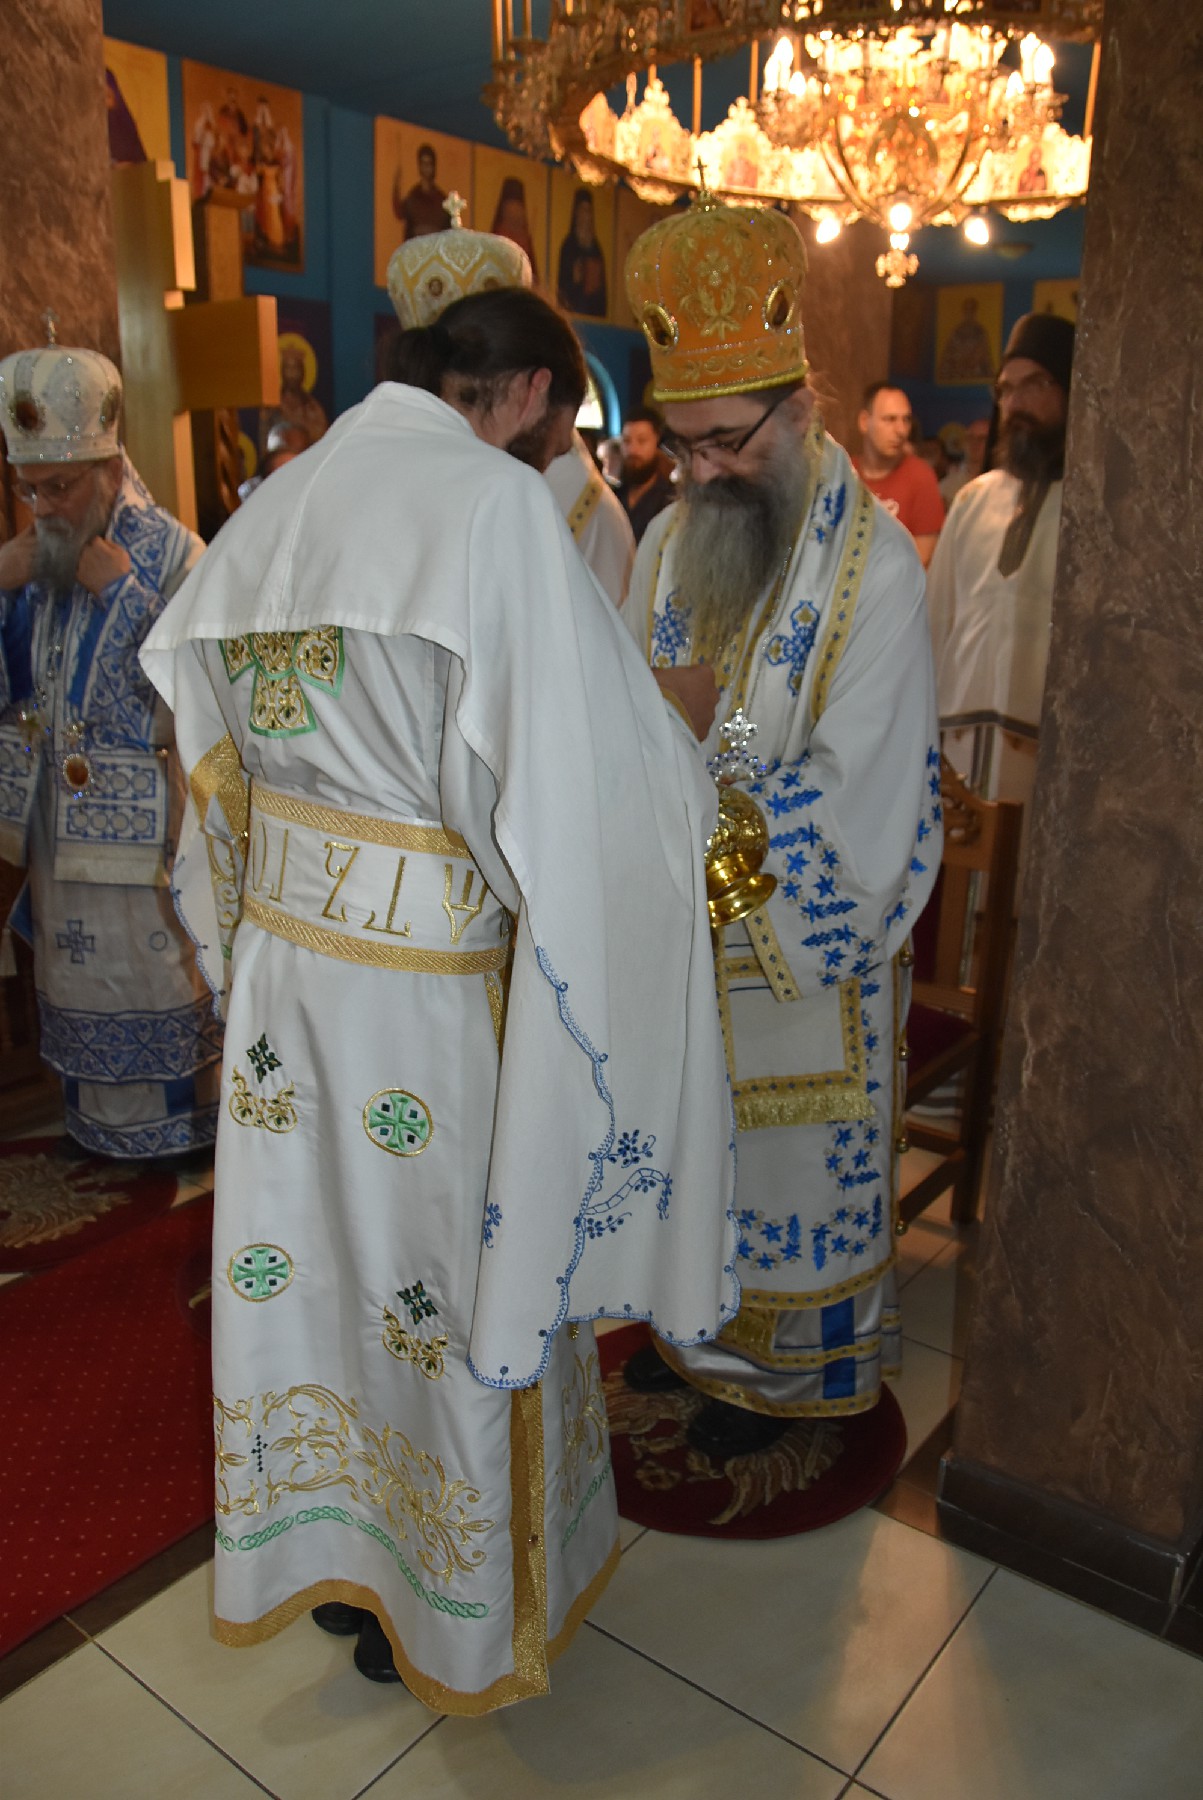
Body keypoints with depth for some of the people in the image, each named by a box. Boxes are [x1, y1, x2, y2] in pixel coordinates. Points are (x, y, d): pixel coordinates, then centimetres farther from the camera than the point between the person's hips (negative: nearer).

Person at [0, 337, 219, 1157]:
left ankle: (178, 1126, 26)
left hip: (141, 825, -6)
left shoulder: (174, 554, -12)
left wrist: (119, 590, -23)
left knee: (156, 976, 6)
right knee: (75, 984, 18)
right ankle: (97, 1124, 36)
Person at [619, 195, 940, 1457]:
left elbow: (847, 791, -20)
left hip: (802, 933, -5)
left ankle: (784, 1364, 34)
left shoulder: (874, 563, -16)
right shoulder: (669, 541, 4)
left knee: (789, 1149, 11)